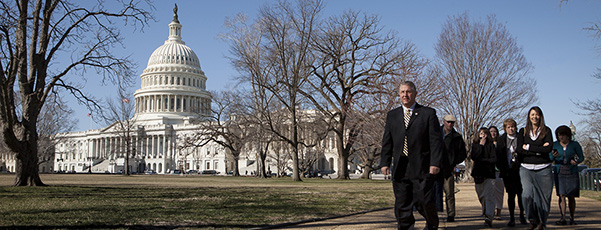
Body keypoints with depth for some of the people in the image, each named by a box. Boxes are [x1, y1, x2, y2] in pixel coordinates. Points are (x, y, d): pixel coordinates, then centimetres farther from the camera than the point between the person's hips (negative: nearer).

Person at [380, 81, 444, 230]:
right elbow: (387, 141, 13)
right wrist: (385, 162, 3)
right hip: (399, 168, 3)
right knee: (402, 204, 4)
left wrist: (435, 163, -10)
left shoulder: (428, 113, 5)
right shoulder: (392, 115, 16)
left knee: (424, 201, -2)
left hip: (422, 167, -3)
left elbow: (436, 140, -1)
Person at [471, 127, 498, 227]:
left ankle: (488, 217, -26)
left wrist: (481, 160, -8)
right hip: (478, 173, 3)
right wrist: (481, 145, -6)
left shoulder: (491, 145, 5)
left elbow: (494, 159, -4)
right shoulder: (475, 144, 11)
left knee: (489, 195, -15)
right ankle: (486, 213, 22)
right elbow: (473, 157, -5)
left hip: (489, 173, -3)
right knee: (481, 196, 8)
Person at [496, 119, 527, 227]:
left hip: (519, 171, -1)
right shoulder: (501, 140, 9)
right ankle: (512, 218, 7)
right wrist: (501, 168, 0)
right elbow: (498, 156, 8)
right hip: (507, 172, 1)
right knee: (511, 195, 2)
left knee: (520, 194, 4)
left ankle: (522, 216, 19)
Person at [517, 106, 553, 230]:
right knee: (527, 194, -17)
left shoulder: (546, 131, 5)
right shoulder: (523, 131, 10)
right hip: (526, 169, 0)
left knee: (543, 196, 0)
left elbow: (548, 149, -9)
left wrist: (529, 147, -7)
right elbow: (519, 149, -2)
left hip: (543, 169, 0)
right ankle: (533, 220, 3)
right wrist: (539, 150, -8)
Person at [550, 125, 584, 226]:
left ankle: (572, 218, 14)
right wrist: (553, 156, -16)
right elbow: (549, 158, 6)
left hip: (572, 173, 0)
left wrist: (576, 161, -13)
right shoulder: (554, 145, 4)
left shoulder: (575, 145, 1)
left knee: (571, 197, 0)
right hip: (559, 173, 0)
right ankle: (563, 218, -14)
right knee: (561, 195, -11)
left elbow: (581, 157, 8)